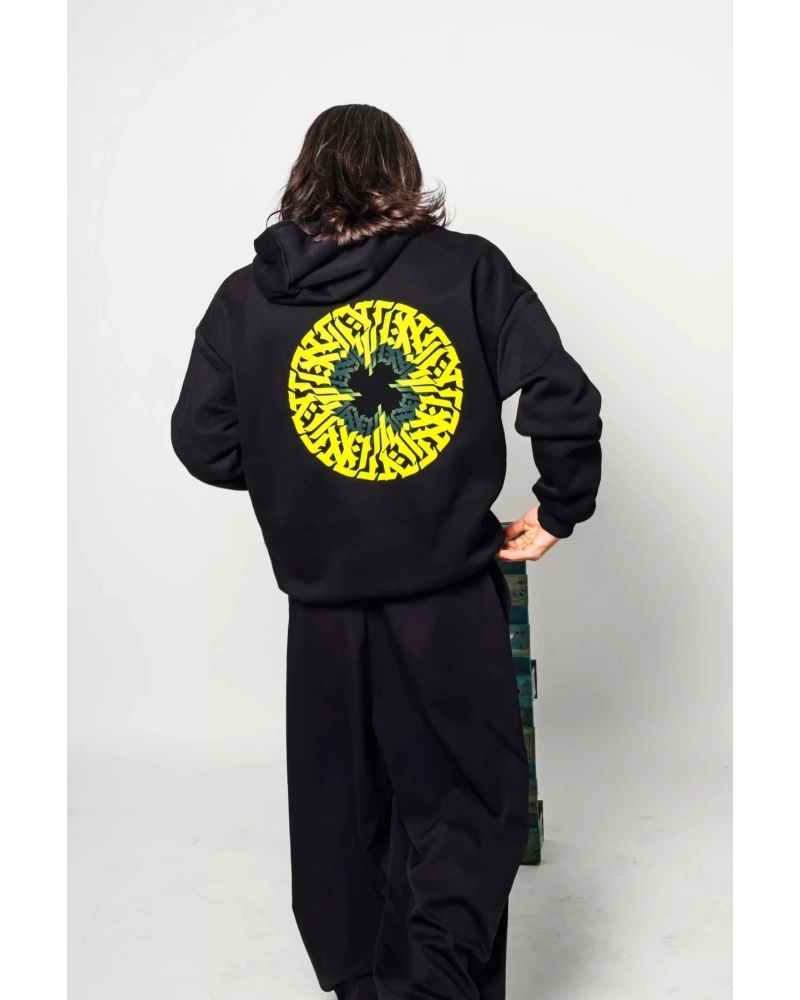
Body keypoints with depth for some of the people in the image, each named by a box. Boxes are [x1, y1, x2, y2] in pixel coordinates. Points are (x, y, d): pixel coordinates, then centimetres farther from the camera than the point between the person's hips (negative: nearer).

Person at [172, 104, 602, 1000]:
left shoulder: (246, 298, 1)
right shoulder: (468, 271, -3)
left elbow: (204, 446, 1)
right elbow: (563, 399, -9)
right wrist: (559, 511, 5)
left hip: (323, 603, 2)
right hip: (450, 598, -2)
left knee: (339, 810, 20)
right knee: (473, 800, 14)